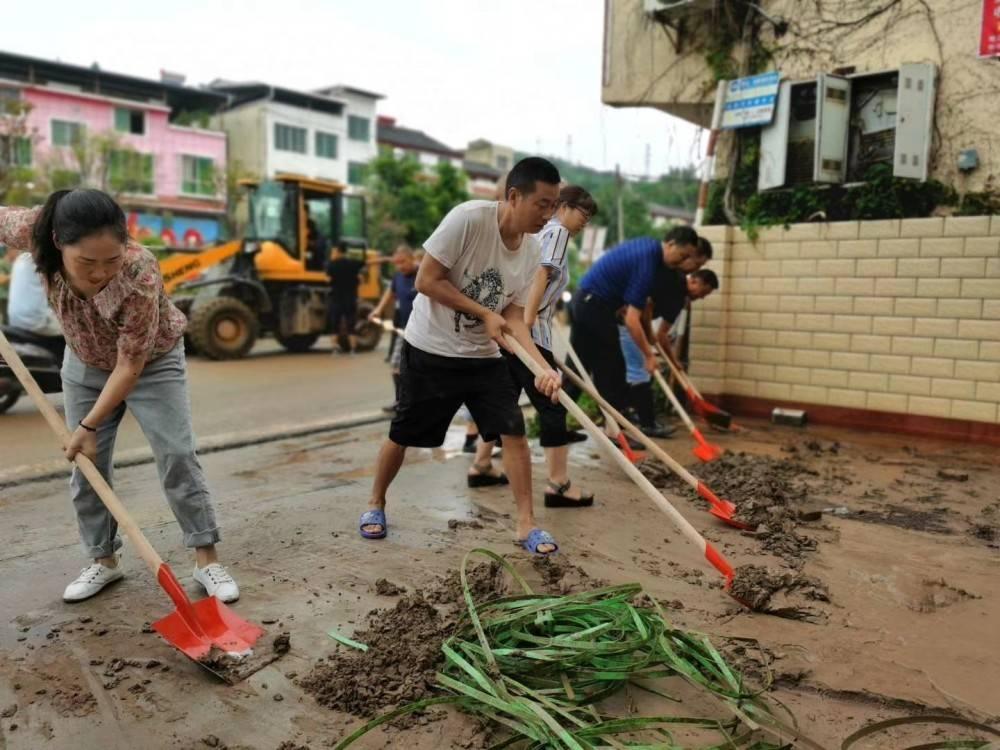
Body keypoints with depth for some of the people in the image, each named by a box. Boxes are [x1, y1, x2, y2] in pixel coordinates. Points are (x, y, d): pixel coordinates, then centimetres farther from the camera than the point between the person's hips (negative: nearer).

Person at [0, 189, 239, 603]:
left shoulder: (140, 276, -41)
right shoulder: (36, 228, -29)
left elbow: (130, 366, -31)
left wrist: (90, 425, -25)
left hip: (151, 362, -4)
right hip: (85, 363, 4)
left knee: (176, 456, -9)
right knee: (86, 464, 6)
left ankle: (206, 559, 1)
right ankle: (103, 559, 21)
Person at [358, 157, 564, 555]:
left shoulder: (532, 251, -4)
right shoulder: (468, 217, -22)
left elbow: (513, 317, -3)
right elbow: (426, 280, -20)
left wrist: (543, 366, -17)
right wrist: (485, 314, -21)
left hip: (483, 356, 5)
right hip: (430, 350, -4)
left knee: (514, 432, -4)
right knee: (403, 434, 9)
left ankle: (526, 523, 8)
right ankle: (375, 504, 34)